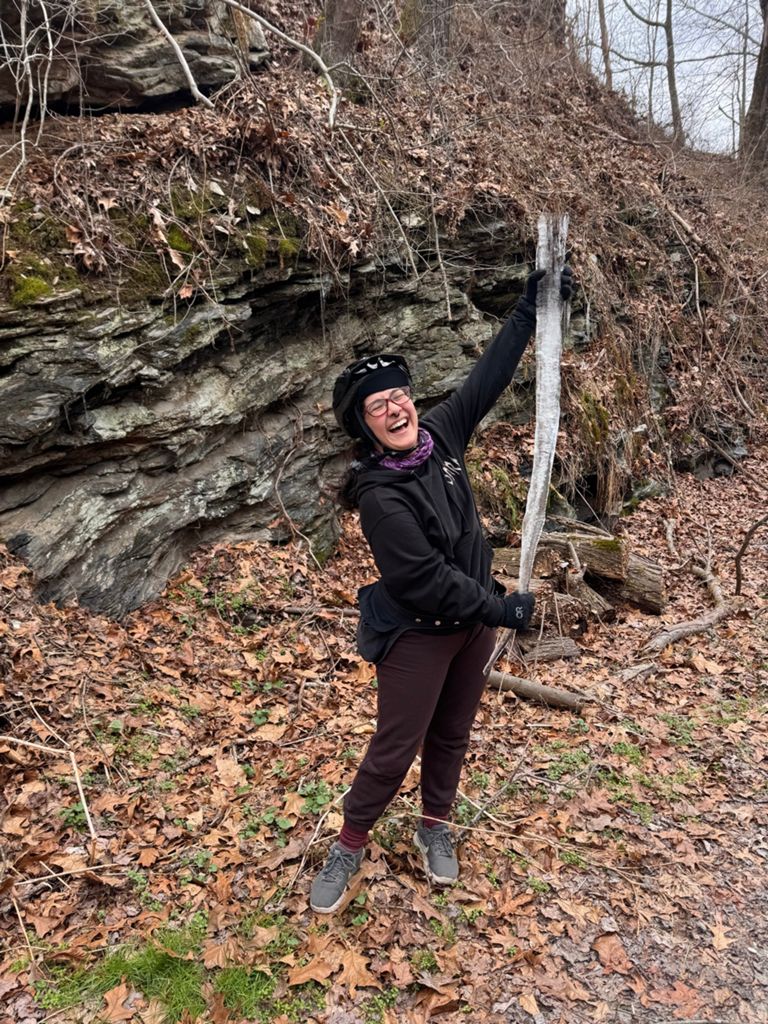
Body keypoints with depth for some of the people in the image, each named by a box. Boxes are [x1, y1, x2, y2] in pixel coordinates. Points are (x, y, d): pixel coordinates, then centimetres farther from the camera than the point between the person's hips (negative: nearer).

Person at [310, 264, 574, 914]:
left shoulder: (440, 435, -6)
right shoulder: (379, 494, -25)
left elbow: (488, 378, 3)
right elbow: (425, 578, -26)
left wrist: (530, 311, 1)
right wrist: (499, 608, -18)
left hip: (474, 618, 7)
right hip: (418, 633, -7)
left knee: (452, 734, 20)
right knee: (395, 750, 4)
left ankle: (436, 828, 43)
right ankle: (350, 846, 27)